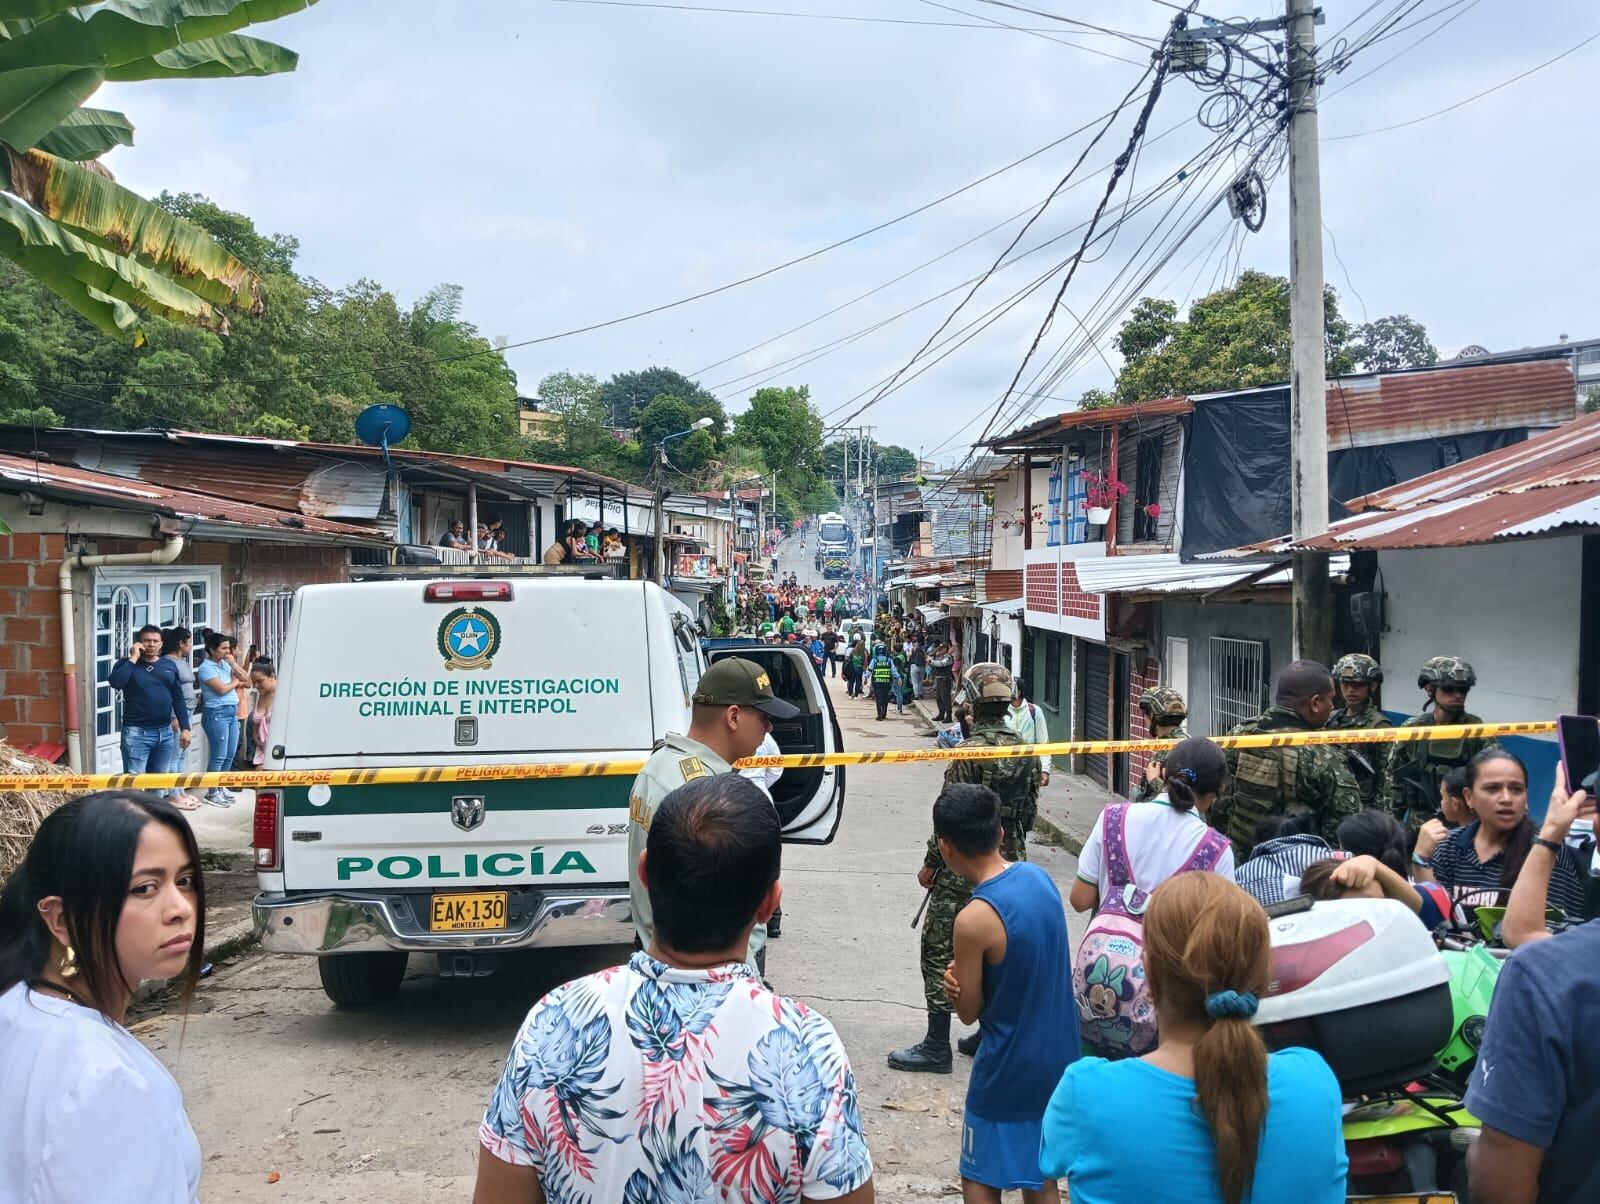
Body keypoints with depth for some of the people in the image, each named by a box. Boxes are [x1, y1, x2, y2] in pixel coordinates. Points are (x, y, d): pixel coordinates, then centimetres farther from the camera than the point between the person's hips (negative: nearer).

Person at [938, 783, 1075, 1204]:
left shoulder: (974, 920, -26)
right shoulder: (1039, 877, -5)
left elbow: (968, 1011, -13)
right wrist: (967, 974, -7)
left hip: (1008, 1071, -7)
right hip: (1057, 1058, 7)